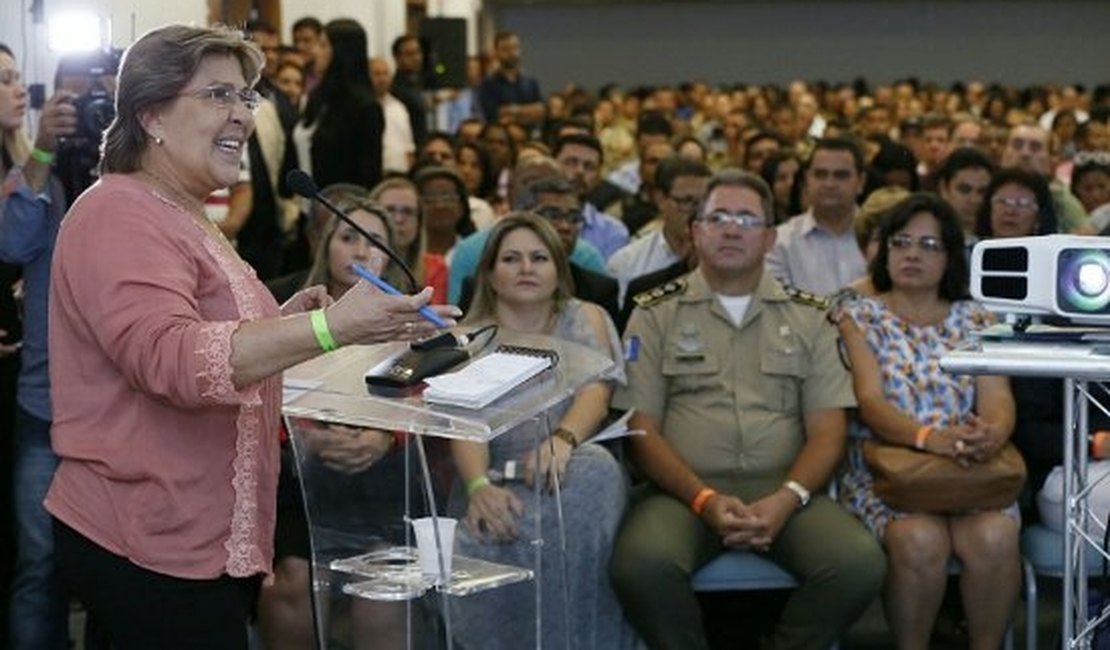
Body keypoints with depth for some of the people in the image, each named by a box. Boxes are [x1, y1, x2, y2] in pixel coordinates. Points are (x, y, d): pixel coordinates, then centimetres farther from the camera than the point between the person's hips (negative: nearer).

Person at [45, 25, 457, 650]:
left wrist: (276, 322, 10)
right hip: (150, 545, -10)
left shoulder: (184, 217, 17)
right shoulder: (120, 216, -15)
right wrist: (330, 328, -38)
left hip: (217, 537, 10)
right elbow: (168, 356, -31)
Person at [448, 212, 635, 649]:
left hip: (568, 479, 1)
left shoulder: (585, 320, 13)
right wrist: (479, 487, -30)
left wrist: (562, 439, -33)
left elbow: (595, 392, -7)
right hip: (497, 485, -1)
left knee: (593, 468, -36)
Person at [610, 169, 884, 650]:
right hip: (685, 489, -1)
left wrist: (786, 499, -12)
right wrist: (705, 500, -13)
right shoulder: (656, 315, 12)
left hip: (783, 490, 2)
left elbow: (828, 431, 8)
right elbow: (641, 429, 4)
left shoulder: (808, 317, 16)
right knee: (641, 565, -34)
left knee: (859, 564, -28)